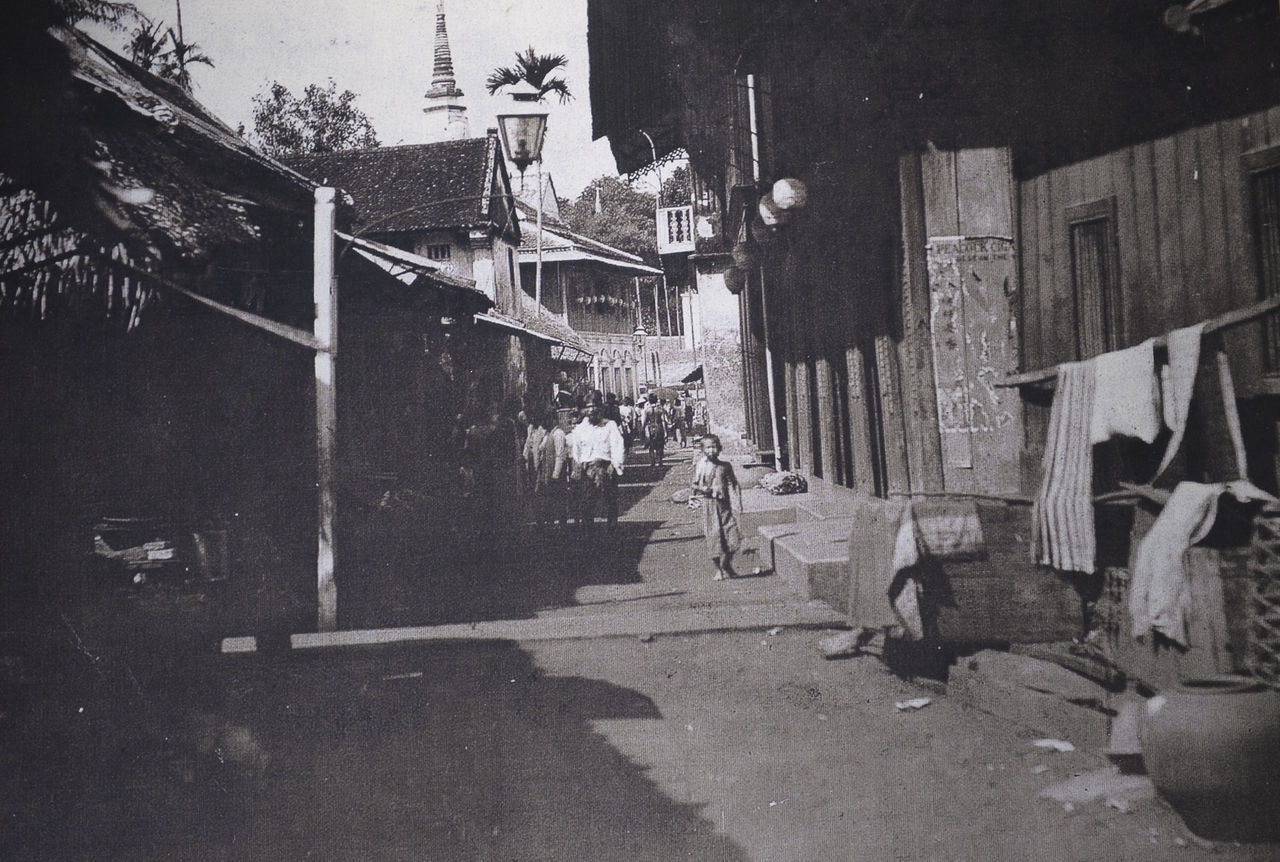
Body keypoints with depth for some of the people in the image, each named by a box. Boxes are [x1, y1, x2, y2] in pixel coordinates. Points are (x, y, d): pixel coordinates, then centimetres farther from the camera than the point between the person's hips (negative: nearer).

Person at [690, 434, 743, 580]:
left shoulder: (725, 466, 5)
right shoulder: (700, 466, 1)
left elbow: (732, 484, 6)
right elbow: (695, 485, 7)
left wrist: (738, 501, -3)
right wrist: (702, 489, -13)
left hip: (724, 503, 2)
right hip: (708, 503, -2)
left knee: (733, 534, -6)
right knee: (713, 535, -2)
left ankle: (727, 565, 17)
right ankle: (718, 570, 12)